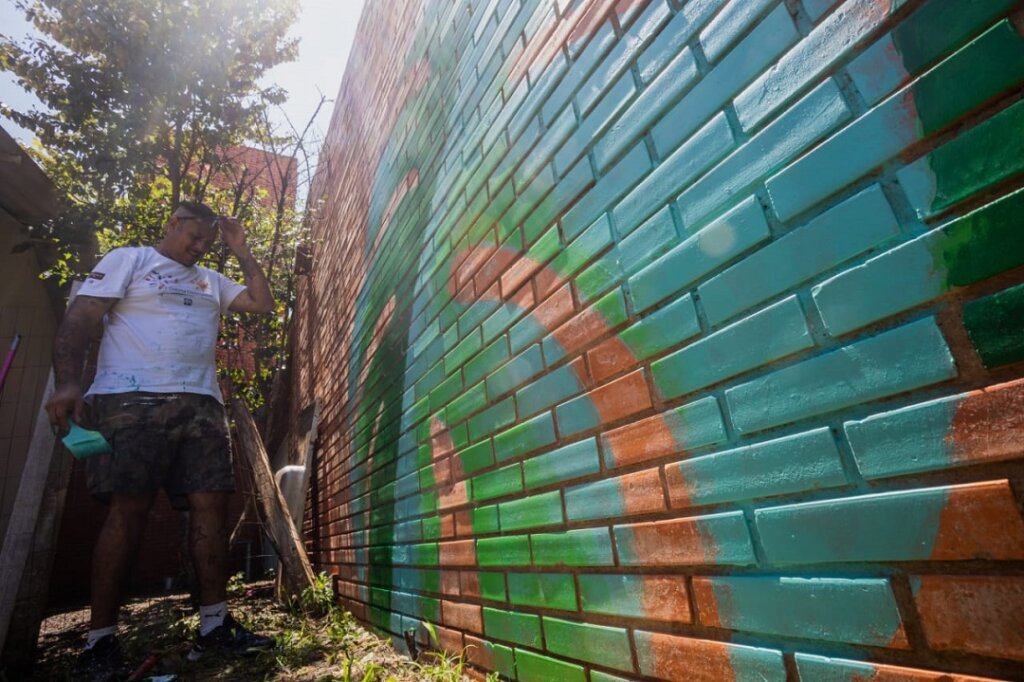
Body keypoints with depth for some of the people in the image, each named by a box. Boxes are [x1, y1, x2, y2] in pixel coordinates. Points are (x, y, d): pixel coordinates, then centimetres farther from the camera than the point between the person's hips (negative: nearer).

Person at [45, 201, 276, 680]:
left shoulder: (212, 281, 26)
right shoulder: (128, 260, 11)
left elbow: (262, 303, 18)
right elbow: (79, 320, 1)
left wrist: (241, 252, 16)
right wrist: (67, 383, -14)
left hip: (201, 404, 5)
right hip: (134, 400, -4)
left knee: (210, 505, -3)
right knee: (127, 510, -8)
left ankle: (214, 625, 3)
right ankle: (100, 639, 3)